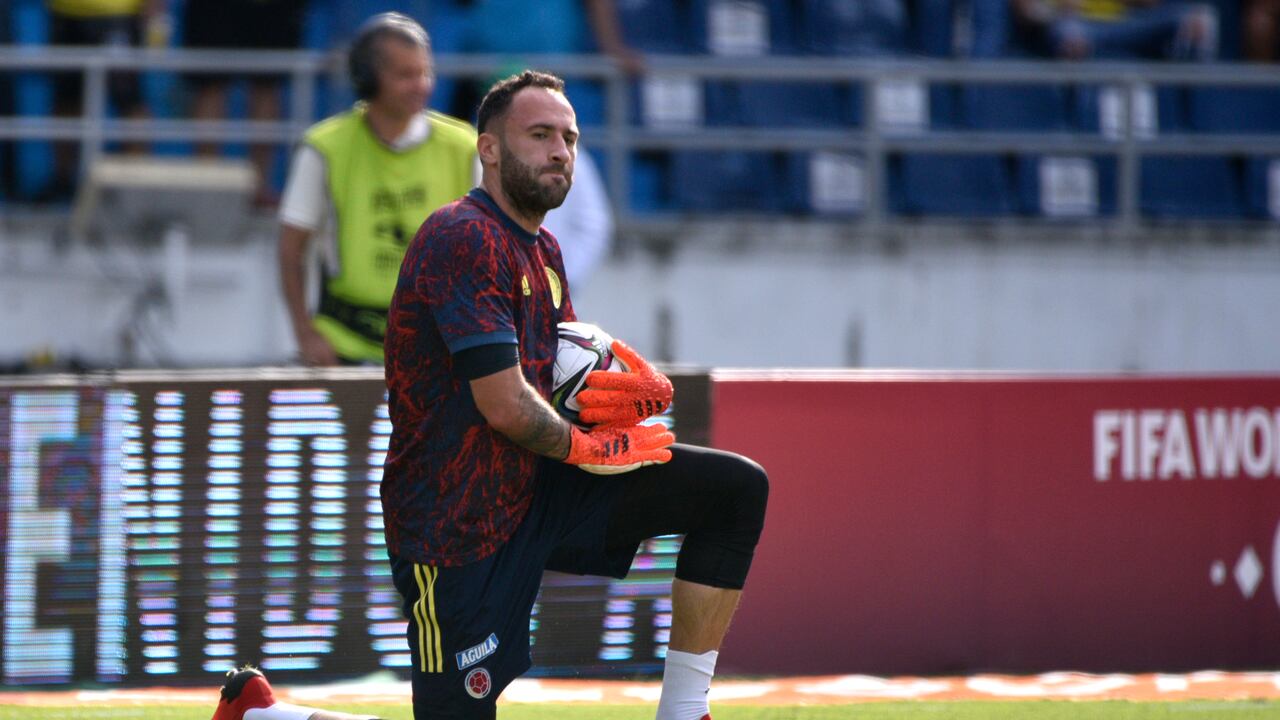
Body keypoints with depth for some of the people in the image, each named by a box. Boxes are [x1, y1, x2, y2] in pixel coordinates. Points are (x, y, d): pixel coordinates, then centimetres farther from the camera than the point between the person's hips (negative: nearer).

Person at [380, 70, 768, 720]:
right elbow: (506, 406, -24)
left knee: (737, 489, 0)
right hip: (456, 523, -9)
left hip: (540, 492, 9)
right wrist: (584, 446, -6)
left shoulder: (543, 250, 13)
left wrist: (643, 389, -9)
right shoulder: (463, 238, -19)